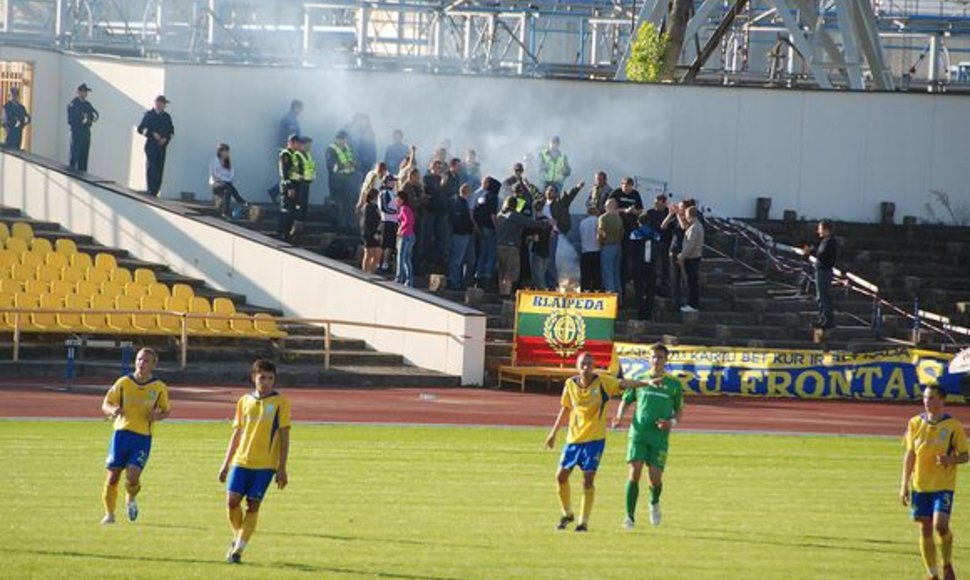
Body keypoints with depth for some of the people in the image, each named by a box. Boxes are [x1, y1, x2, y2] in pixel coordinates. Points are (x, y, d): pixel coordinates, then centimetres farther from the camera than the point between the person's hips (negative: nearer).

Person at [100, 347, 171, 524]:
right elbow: (105, 405, 7)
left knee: (132, 478, -14)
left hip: (143, 437, -1)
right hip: (122, 432, 1)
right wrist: (112, 410, -17)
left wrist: (158, 416, -9)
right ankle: (109, 514, 17)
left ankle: (131, 499, 20)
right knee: (113, 476, 1)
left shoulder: (159, 388, 2)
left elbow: (166, 410, 15)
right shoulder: (123, 383, 2)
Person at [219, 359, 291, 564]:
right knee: (232, 501, -7)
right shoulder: (244, 401, 11)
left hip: (265, 464, -3)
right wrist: (226, 463, 14)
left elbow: (284, 436, 0)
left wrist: (282, 468, -5)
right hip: (241, 461, 3)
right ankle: (238, 537, 18)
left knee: (253, 505, -4)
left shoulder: (280, 403, 0)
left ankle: (238, 549, 2)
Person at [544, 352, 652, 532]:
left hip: (595, 439, -4)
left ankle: (584, 521, 1)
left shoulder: (602, 382, -8)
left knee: (588, 479, -9)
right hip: (574, 437, 4)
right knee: (561, 476, 3)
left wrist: (648, 383, -32)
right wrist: (553, 434, 18)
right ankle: (567, 514, 25)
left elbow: (623, 384, -17)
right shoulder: (570, 384, 2)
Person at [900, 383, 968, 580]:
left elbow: (965, 455, 1)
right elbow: (909, 455, 10)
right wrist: (904, 485, 6)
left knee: (940, 525, -18)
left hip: (943, 485, -3)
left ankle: (947, 564, 8)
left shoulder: (953, 427, -5)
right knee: (925, 529, 4)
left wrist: (950, 460, -21)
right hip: (920, 485, 3)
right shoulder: (915, 423, 5)